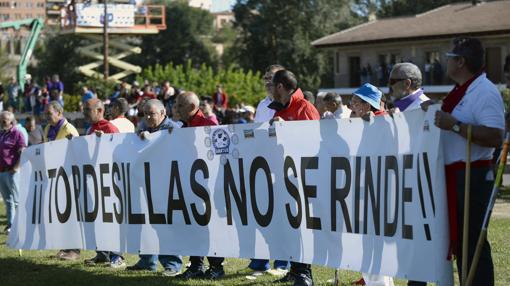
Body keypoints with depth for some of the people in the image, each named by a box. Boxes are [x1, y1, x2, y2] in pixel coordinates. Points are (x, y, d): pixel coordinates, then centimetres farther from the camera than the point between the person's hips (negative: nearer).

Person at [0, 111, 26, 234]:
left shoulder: (16, 134, -6)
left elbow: (23, 153, -11)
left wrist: (16, 167, -16)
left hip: (11, 172, -7)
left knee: (16, 199, -4)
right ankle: (10, 224, 13)